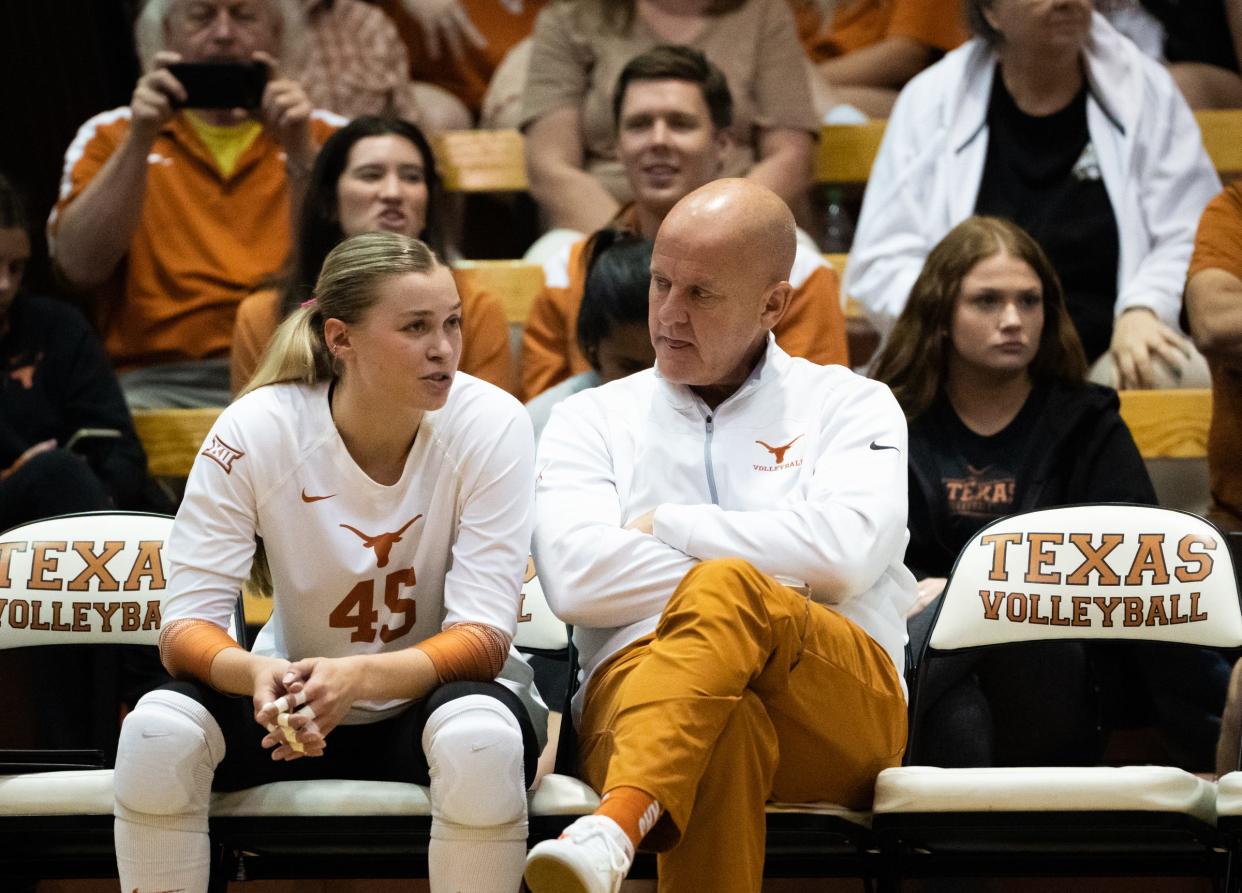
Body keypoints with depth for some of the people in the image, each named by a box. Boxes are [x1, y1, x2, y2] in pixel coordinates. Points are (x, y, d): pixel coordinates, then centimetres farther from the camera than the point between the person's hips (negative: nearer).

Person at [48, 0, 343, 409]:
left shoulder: (325, 136, 14)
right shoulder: (112, 136, 14)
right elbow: (79, 266, -3)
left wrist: (300, 151, -12)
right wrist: (140, 141, -11)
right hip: (160, 382, 0)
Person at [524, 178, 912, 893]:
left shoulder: (852, 406, 18)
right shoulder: (593, 419, 21)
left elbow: (847, 551, -4)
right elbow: (575, 577, 0)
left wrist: (662, 527, 3)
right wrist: (781, 573, -1)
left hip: (842, 710, 0)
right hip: (637, 686, 1)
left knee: (726, 590, -36)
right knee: (722, 726, -40)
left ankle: (613, 831, -55)